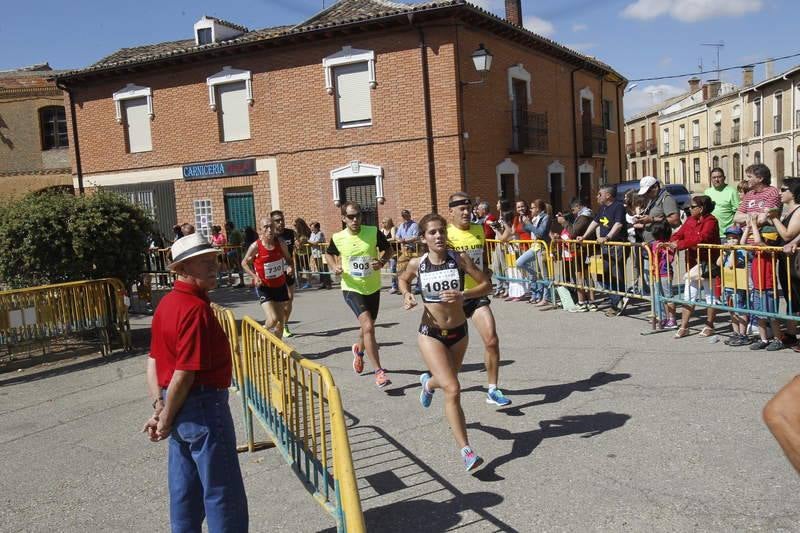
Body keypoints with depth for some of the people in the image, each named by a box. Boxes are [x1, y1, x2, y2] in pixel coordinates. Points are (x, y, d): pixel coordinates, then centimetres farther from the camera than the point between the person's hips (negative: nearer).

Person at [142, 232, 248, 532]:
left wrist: (159, 407, 3)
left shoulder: (167, 303, 7)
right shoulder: (196, 308, -22)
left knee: (185, 491, 20)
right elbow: (184, 374, -23)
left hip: (179, 407, 9)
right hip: (203, 406, -9)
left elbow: (154, 361, 8)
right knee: (224, 494, 5)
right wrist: (166, 420, -12)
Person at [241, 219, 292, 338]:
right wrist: (255, 276, -14)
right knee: (273, 319, -18)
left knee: (281, 320, 11)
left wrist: (289, 266, -13)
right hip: (264, 287, -4)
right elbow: (244, 263, 0)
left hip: (280, 286, 4)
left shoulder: (280, 243, -6)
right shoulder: (256, 246, -15)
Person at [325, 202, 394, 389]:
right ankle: (379, 372, -13)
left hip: (373, 288, 3)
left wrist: (382, 261, -17)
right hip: (352, 288, -3)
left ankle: (359, 350, 55)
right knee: (368, 326, -19)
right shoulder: (338, 238, -9)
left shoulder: (373, 232, -11)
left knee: (366, 326, 21)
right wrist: (335, 267, -8)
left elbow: (388, 249, 3)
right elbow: (329, 254, 12)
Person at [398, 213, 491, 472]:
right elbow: (403, 280, 15)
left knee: (447, 381, 24)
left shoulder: (459, 258, -10)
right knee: (452, 389, -15)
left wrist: (463, 295, -24)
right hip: (431, 334, -2)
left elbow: (487, 284, -8)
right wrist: (407, 295, -6)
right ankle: (466, 450, -8)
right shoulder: (417, 264, -7)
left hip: (458, 331, 2)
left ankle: (429, 383, 62)